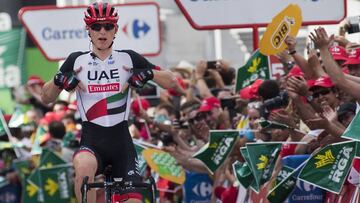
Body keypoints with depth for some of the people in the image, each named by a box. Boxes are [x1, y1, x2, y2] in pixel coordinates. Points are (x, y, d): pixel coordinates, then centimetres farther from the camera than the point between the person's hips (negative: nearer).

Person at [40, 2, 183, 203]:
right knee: (84, 167, -36)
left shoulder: (128, 59, 6)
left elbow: (172, 83, 7)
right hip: (91, 142, -1)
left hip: (122, 142, 1)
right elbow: (46, 97, 10)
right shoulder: (77, 61, 6)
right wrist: (58, 80, -10)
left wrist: (149, 73, -13)